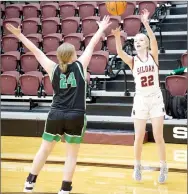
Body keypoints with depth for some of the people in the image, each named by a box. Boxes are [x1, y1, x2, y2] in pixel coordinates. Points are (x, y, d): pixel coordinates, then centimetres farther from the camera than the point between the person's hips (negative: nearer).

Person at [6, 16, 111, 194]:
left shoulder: (53, 69, 2)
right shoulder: (80, 65, -1)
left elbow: (36, 51, 8)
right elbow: (91, 45, 10)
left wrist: (19, 35, 14)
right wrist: (101, 29, 23)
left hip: (55, 115, 2)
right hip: (76, 117, -2)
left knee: (45, 149, 15)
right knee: (71, 154, 5)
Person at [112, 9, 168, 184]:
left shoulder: (153, 56, -1)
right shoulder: (132, 61, 0)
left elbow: (154, 41, -20)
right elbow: (120, 52, -19)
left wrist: (145, 23, -32)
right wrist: (117, 36, -36)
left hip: (155, 99, -1)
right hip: (140, 100, 1)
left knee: (158, 137, 1)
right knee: (139, 137, 2)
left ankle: (163, 168, 15)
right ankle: (137, 166, 21)